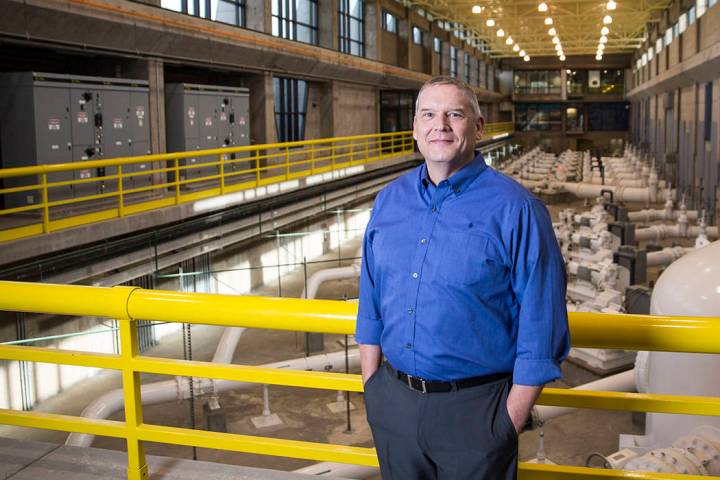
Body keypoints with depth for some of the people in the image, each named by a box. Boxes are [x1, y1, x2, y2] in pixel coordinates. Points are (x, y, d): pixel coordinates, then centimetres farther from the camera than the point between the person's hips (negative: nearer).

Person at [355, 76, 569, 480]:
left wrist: (511, 421, -12)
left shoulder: (515, 209, -13)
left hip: (474, 411, -4)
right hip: (393, 402, 5)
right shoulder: (389, 200, 3)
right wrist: (371, 386, 7)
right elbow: (372, 303, 9)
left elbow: (540, 329, -13)